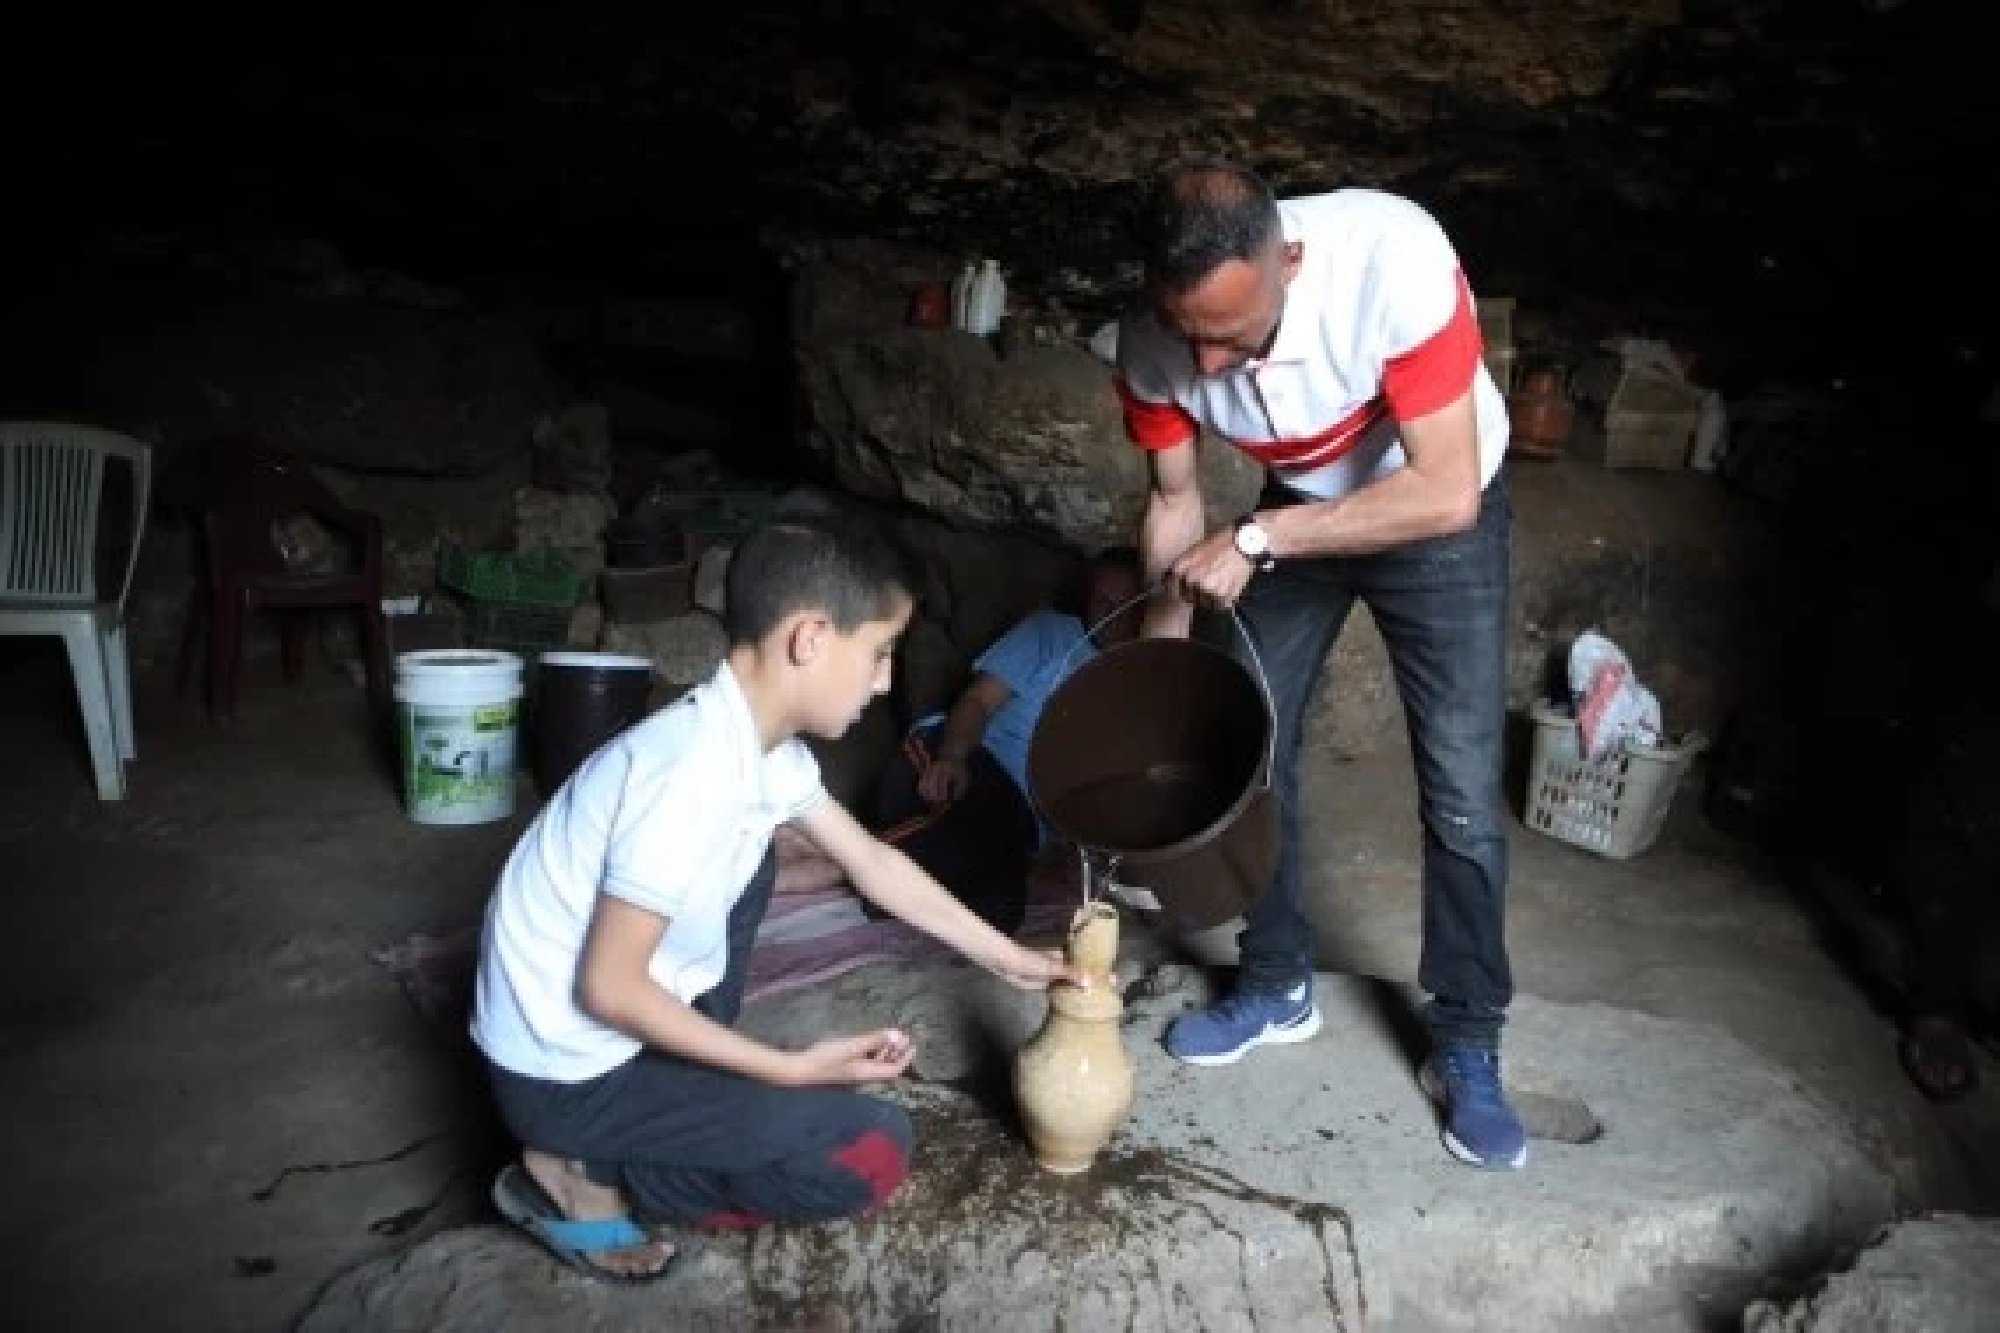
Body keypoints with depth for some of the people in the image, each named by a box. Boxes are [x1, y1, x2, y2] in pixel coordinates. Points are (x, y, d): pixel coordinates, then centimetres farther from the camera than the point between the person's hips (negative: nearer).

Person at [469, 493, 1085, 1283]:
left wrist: (1006, 958, 14)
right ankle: (584, 1176, -1)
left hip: (620, 1018, 9)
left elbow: (871, 862, 10)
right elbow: (607, 988, -25)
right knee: (873, 1150, -9)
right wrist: (792, 1069, -19)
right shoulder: (693, 773, -30)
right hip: (567, 1069, -9)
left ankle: (691, 1090, 21)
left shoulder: (764, 747, -2)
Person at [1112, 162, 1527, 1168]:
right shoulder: (1155, 346, -25)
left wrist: (1256, 540, -38)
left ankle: (1466, 1047, 10)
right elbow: (1174, 498, -8)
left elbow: (1445, 492, -36)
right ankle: (1276, 985, 24)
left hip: (1442, 515, -3)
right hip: (1295, 512, 4)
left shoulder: (1394, 257, -39)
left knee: (1461, 792, -7)